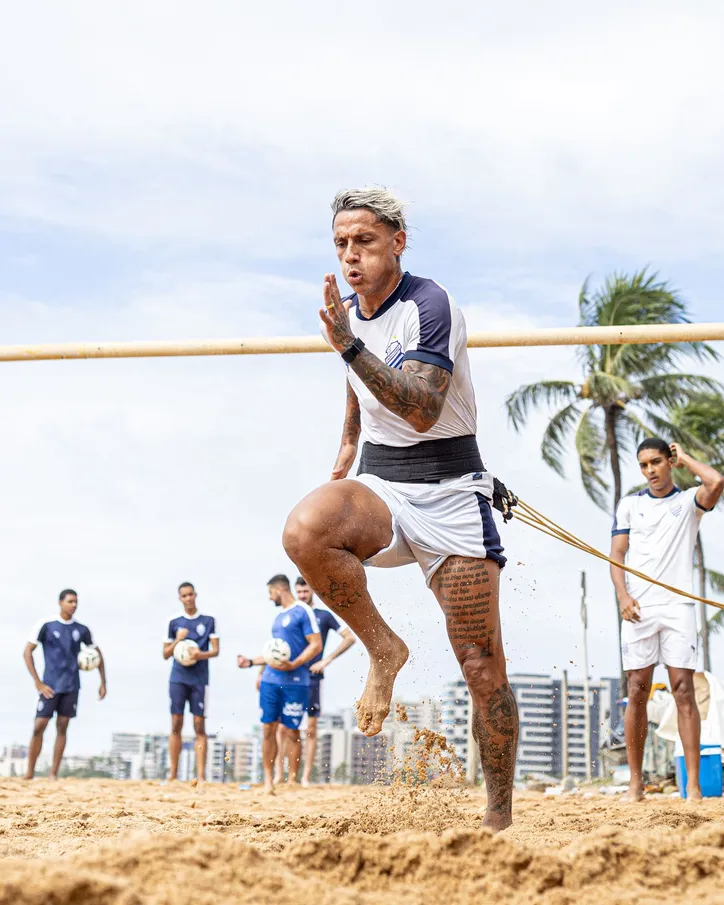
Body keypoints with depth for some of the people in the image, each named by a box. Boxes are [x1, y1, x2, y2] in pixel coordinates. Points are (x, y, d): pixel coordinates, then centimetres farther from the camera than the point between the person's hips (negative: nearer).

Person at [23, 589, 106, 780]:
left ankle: (54, 773, 5)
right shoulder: (46, 626, -5)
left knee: (62, 727, 1)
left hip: (71, 686, 3)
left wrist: (103, 682, 10)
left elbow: (97, 654, 17)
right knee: (39, 726, -7)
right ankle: (29, 773, 1)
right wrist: (38, 683, -12)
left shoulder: (82, 630, 6)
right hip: (50, 686, -3)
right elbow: (27, 652, -6)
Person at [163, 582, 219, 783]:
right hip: (178, 679, 1)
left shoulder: (208, 621, 7)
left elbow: (215, 650, 3)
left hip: (199, 680, -1)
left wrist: (201, 654, -17)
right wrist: (178, 640, -7)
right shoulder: (174, 622, 9)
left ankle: (201, 775, -5)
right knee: (176, 724, -1)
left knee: (200, 726, -4)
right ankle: (173, 772, 5)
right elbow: (166, 654, 10)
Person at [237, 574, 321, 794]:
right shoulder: (279, 617, 19)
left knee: (291, 731, -2)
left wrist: (294, 664, -22)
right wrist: (251, 662, 24)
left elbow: (316, 644, -12)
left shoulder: (303, 612, -5)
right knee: (269, 729, 4)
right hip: (270, 681, 7)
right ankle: (268, 779, 10)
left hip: (295, 683, -7)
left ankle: (292, 780, 6)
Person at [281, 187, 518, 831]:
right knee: (305, 529, -31)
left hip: (449, 494, -5)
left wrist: (348, 345, -32)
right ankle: (383, 649, -9)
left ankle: (501, 814, 8)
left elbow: (422, 410, -27)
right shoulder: (352, 311, 9)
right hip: (378, 487, 5)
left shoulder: (429, 306, -13)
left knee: (482, 665, -7)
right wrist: (346, 451, 27)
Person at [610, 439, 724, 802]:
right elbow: (616, 554, 8)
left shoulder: (689, 501, 9)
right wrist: (623, 595, -9)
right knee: (637, 693, -1)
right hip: (639, 608, 2)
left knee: (684, 692, -7)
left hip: (678, 606, -2)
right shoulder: (629, 505, 15)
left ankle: (693, 784, -8)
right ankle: (635, 782, 4)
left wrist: (685, 457, 3)